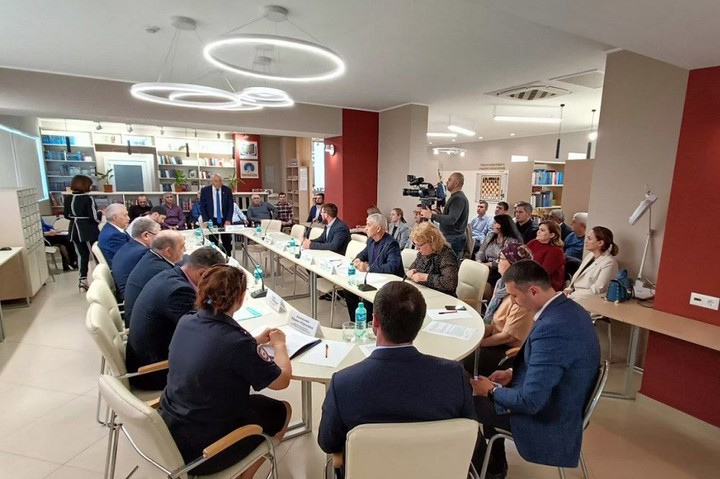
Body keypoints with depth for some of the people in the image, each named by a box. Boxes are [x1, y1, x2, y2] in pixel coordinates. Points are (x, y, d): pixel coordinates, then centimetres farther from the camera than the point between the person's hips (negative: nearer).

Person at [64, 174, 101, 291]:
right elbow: (95, 217, -18)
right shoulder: (88, 198, -16)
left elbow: (66, 215, 11)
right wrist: (100, 213, 2)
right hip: (89, 230, -6)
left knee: (82, 255, 11)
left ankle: (82, 280, 11)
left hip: (75, 230, 6)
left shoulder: (68, 198, 2)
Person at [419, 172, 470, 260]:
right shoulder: (456, 197, 18)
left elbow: (451, 220, -25)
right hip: (453, 238, 10)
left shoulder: (458, 198, -15)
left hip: (454, 239, -10)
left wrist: (431, 215, -21)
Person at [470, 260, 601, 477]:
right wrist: (513, 372, 5)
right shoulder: (569, 308, -4)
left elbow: (530, 401, -30)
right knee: (488, 399, 21)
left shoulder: (551, 329, -35)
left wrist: (492, 391, -14)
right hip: (563, 404, 9)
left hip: (549, 419, -9)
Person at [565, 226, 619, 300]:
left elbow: (596, 291, -18)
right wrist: (569, 289, -3)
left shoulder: (609, 263, -13)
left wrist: (570, 295, -17)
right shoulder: (590, 255, 12)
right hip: (574, 293, 7)